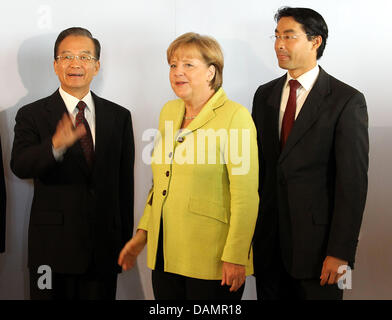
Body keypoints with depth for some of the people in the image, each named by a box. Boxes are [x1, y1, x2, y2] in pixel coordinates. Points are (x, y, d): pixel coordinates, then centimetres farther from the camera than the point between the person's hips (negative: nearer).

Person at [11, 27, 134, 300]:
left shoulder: (119, 116, 8)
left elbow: (125, 183, 9)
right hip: (52, 249, -2)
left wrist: (125, 242, 8)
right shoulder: (32, 115, 0)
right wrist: (56, 145, -37)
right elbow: (20, 166, -17)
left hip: (104, 247, 2)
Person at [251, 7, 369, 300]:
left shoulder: (347, 100, -8)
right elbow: (255, 164, 12)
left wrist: (340, 252, -15)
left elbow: (353, 181, -11)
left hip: (316, 241, -5)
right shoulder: (265, 95, 10)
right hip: (268, 241, 5)